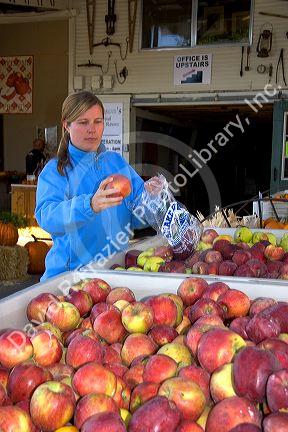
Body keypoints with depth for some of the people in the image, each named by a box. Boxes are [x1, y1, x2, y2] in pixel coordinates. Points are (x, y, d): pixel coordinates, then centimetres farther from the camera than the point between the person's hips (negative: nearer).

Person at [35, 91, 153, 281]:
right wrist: (89, 205, -33)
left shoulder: (117, 161, 12)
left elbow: (136, 219, 10)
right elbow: (46, 216, -17)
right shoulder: (54, 170, 2)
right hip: (70, 271, -3)